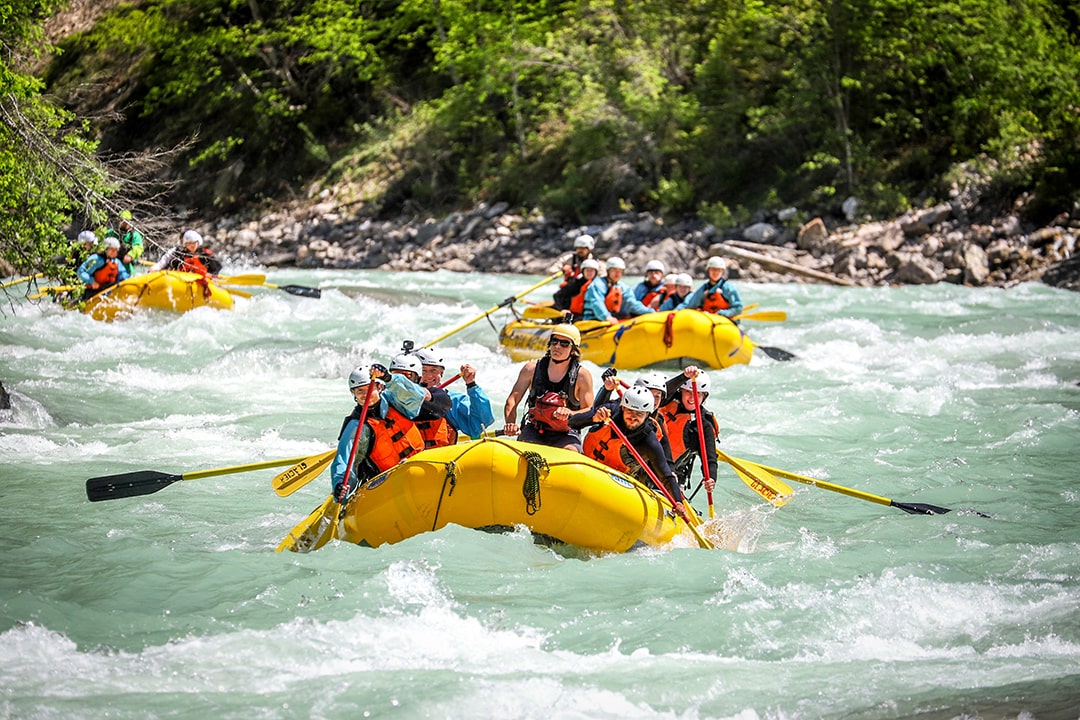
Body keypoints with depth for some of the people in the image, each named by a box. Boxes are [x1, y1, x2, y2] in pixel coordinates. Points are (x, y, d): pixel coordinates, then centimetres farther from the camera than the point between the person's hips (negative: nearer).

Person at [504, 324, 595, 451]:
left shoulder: (582, 376, -4)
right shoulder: (532, 368, 1)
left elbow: (590, 412, -7)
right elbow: (512, 400, 0)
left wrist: (569, 413, -28)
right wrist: (510, 423, -20)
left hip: (566, 435, -1)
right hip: (533, 432, 1)